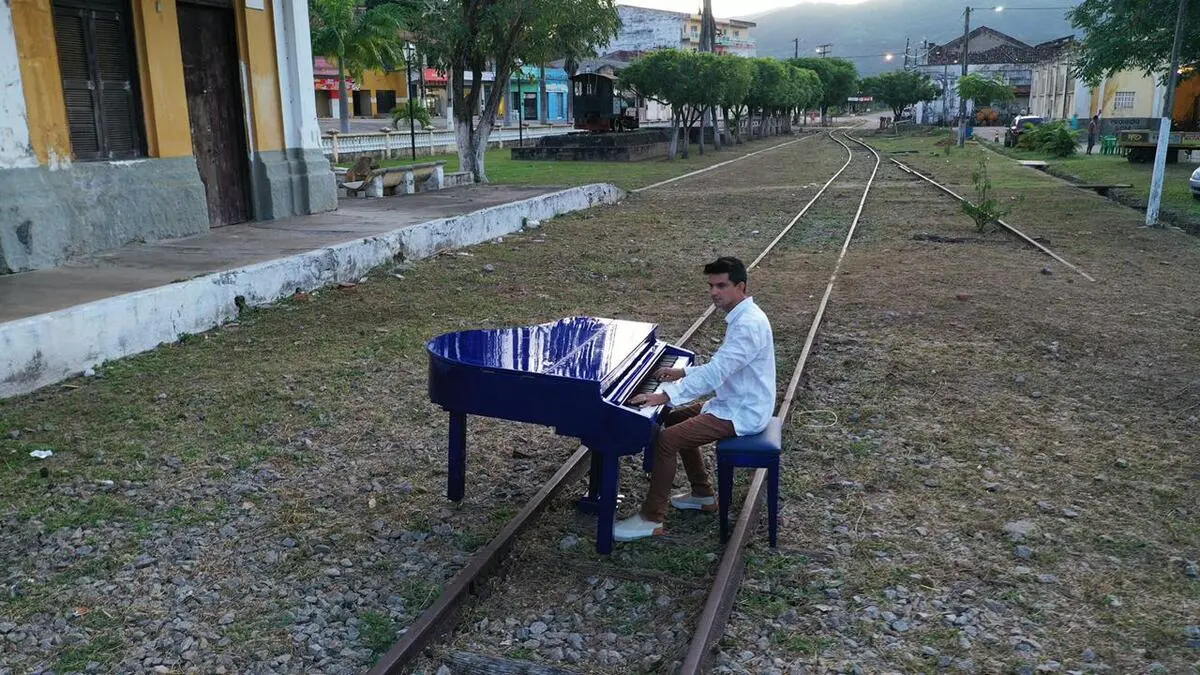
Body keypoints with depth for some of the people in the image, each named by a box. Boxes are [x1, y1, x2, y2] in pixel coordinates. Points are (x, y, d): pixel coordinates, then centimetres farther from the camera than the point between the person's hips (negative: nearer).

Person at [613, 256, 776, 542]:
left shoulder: (749, 324, -25)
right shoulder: (741, 316, 8)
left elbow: (716, 372, -32)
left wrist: (666, 396, -34)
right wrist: (684, 372, 10)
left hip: (741, 413, -11)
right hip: (735, 402, 11)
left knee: (666, 440, -18)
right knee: (676, 420, 21)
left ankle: (651, 518, -5)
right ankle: (703, 494, 27)